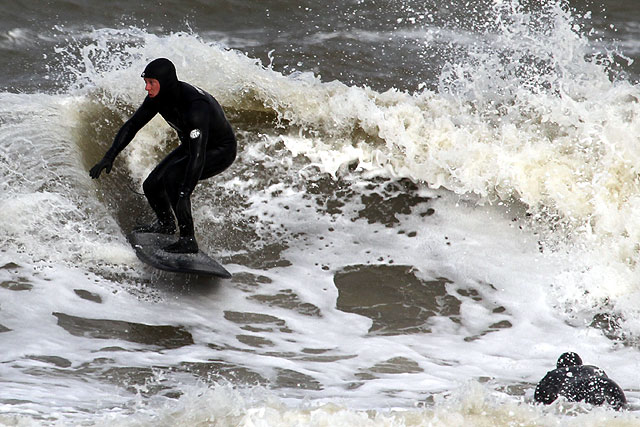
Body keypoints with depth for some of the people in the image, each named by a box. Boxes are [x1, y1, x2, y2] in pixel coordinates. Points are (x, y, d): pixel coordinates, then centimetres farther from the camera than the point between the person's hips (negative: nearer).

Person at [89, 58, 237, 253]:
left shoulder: (195, 106, -38)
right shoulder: (158, 96, -15)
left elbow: (197, 156, -41)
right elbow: (132, 125, -1)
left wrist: (184, 196, -46)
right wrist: (109, 156, -11)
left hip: (221, 151, -8)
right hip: (190, 144, 8)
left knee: (172, 177, -28)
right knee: (152, 186, 2)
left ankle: (188, 239, -19)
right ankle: (166, 224, 32)